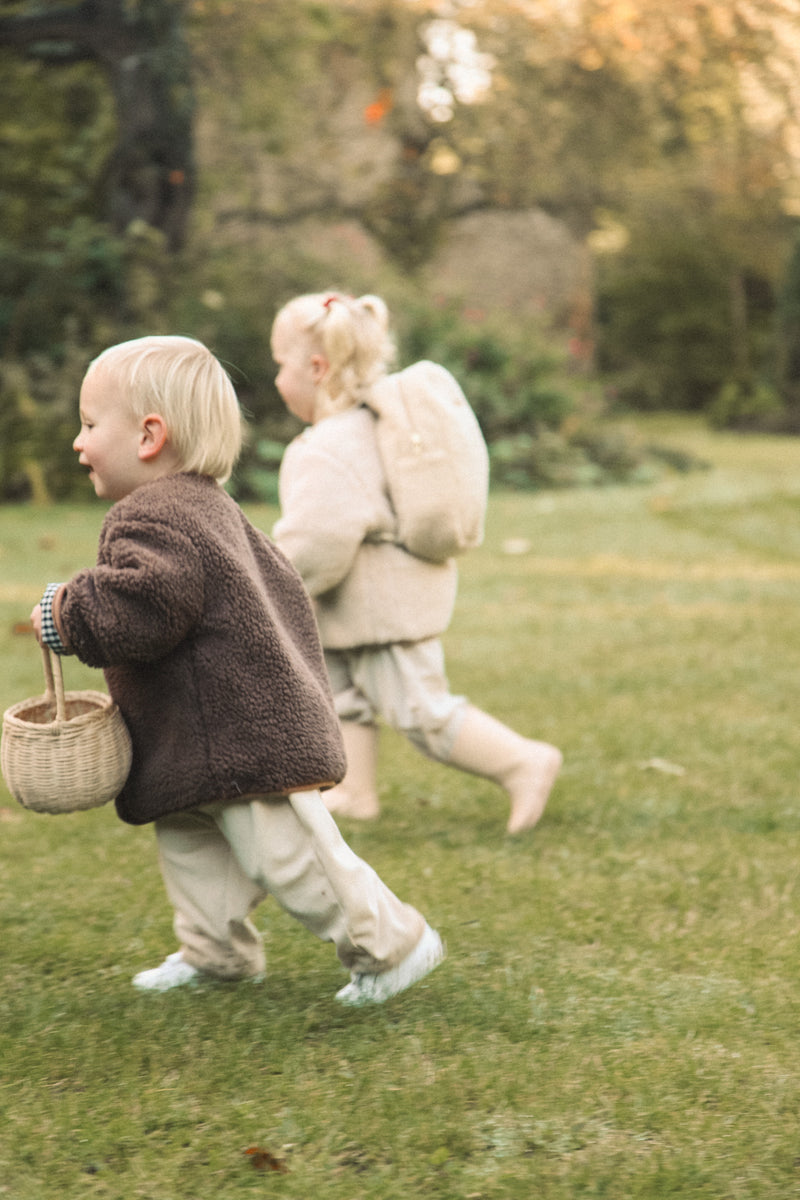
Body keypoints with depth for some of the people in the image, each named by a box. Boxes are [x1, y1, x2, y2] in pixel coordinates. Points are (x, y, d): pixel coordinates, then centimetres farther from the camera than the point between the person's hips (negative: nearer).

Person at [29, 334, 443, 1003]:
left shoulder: (151, 517, -18)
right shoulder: (208, 506, 17)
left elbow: (143, 608, -34)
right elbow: (281, 586, 24)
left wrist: (66, 615, -19)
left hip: (244, 738, -11)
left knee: (287, 855, -5)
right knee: (188, 840, 18)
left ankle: (391, 943, 5)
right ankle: (217, 950, 28)